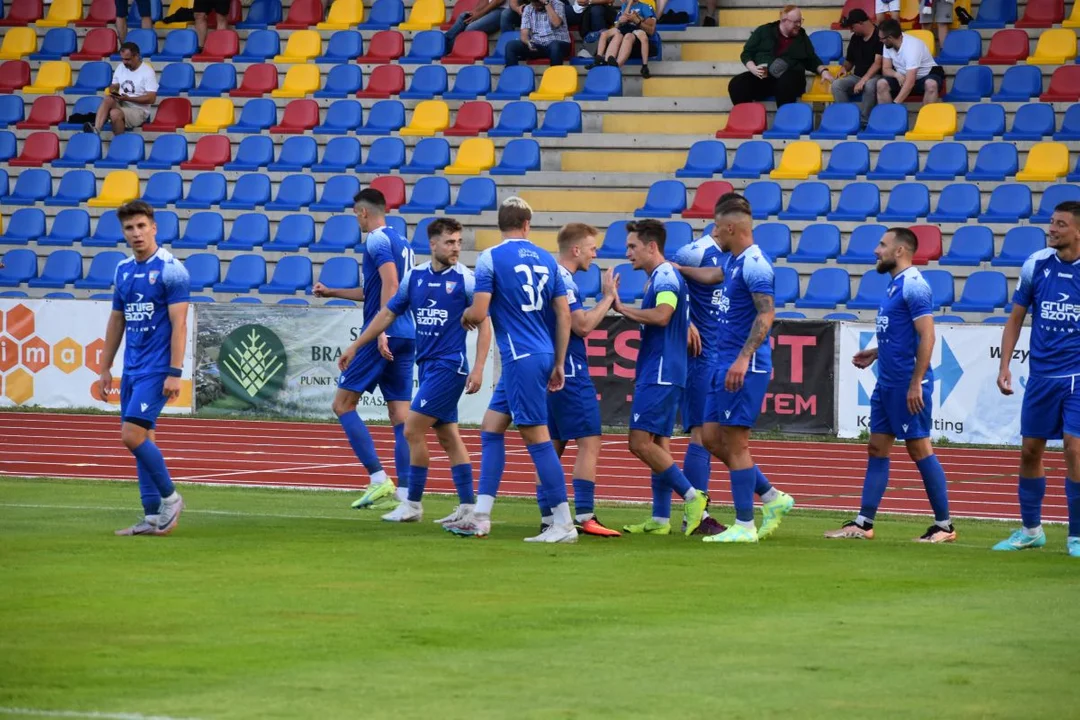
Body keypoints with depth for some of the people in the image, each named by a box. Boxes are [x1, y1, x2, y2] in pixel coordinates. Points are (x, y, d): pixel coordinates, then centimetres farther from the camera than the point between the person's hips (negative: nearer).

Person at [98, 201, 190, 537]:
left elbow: (179, 323, -14)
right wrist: (105, 368, 18)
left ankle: (169, 497, 2)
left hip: (156, 369, -7)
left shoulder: (171, 269, -10)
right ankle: (153, 518, 11)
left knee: (133, 435, -15)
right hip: (131, 368, 7)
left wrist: (175, 373, -19)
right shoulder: (123, 270, 11)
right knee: (141, 439, 7)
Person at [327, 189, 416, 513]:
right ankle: (404, 493, 0)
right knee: (401, 415, 5)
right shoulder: (402, 242, 20)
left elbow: (390, 286, -20)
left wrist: (381, 331, -26)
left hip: (384, 336, -9)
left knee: (343, 404, -1)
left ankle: (379, 478, -11)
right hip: (407, 336, 9)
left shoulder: (377, 240, -7)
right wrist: (333, 292, 38)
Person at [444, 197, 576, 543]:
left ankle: (564, 523, -6)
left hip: (520, 358, -7)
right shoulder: (546, 258, 11)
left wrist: (465, 317, 14)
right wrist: (559, 365, 17)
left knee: (537, 437, -6)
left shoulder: (490, 258, -7)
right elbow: (564, 314, 10)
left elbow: (478, 313, -11)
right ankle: (480, 517, 13)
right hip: (543, 355, 7)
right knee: (491, 429, 13)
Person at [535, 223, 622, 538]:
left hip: (551, 373, 10)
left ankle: (548, 517, 9)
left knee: (553, 445, 10)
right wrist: (608, 297, -11)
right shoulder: (562, 282, -15)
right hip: (569, 373, -10)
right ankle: (584, 516, -15)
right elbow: (583, 326, -18)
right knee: (589, 441, -9)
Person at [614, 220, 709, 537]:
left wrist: (622, 308, -19)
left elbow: (661, 315, -28)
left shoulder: (666, 277, -12)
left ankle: (692, 496, -11)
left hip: (660, 374, -11)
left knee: (641, 442, -14)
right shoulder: (659, 279, 19)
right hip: (657, 374, 11)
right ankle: (660, 519, 9)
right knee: (658, 444, 9)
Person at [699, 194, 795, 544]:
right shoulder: (734, 262, 14)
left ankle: (744, 527, 1)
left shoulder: (753, 263, -15)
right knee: (711, 437, 11)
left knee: (734, 443, -5)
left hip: (745, 366, -10)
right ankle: (772, 498, 19)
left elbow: (766, 314, -21)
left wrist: (744, 359, -28)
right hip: (726, 363, 10)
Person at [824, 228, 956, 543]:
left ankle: (944, 525, 3)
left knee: (919, 449, -4)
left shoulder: (914, 286, -15)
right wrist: (875, 353, 16)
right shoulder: (894, 285, 15)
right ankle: (864, 523, 10)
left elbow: (926, 337, -20)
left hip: (907, 385, -10)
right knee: (877, 448, 8)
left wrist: (916, 383, -23)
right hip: (887, 383, 10)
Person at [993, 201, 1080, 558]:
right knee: (1030, 450, 8)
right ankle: (1030, 530, 24)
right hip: (1041, 375, 4)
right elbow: (1015, 318, 10)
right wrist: (1004, 364, 1)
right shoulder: (1035, 265, 1)